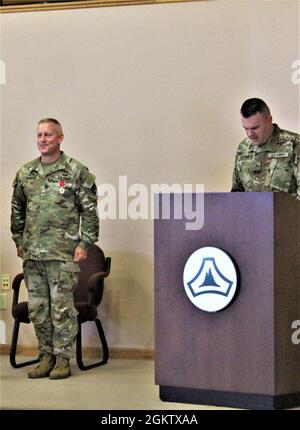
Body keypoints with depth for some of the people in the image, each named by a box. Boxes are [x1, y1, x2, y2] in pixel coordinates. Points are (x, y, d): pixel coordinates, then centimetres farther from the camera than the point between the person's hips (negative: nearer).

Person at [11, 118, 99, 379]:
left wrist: (85, 243, -7)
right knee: (37, 308, 9)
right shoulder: (25, 173, 11)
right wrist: (19, 240, 14)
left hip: (63, 253, -5)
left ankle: (63, 359, 6)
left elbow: (89, 211, -2)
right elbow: (17, 210, 20)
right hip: (32, 253, 5)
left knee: (62, 308, -3)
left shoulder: (76, 172, -2)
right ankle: (46, 356, 20)